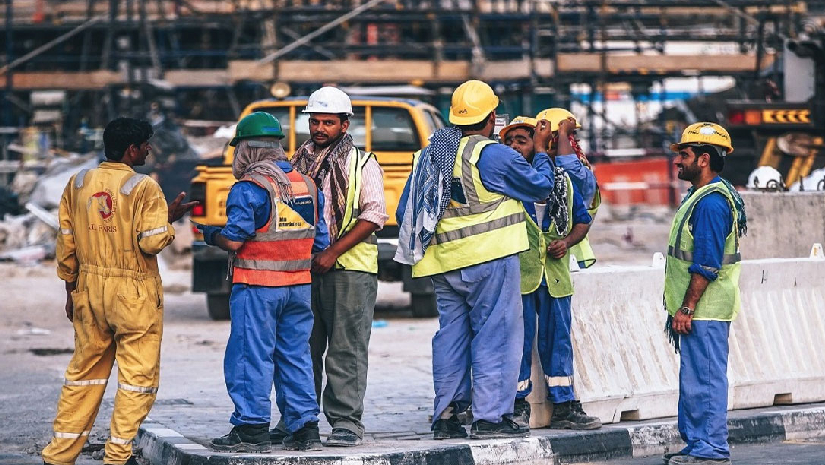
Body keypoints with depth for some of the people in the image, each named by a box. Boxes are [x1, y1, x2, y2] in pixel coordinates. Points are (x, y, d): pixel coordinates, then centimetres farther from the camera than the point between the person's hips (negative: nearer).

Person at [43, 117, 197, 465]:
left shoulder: (78, 183, 5)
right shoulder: (144, 188, -12)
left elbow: (66, 243, 9)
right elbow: (151, 242, -17)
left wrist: (71, 290, 17)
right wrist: (170, 220, 2)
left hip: (89, 290, 6)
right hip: (135, 294, -5)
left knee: (85, 370, 14)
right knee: (138, 375, 4)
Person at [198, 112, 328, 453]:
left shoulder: (249, 188, -12)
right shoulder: (307, 185, 9)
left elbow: (234, 240, -16)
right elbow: (320, 242, 11)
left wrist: (210, 234, 4)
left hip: (257, 287, -6)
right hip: (298, 285, 6)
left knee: (251, 356, -1)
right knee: (296, 355, 11)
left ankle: (252, 431, 0)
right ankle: (305, 428, 12)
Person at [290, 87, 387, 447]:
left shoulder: (362, 164, 2)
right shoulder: (300, 161, 16)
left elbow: (374, 214, -7)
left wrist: (333, 252, -14)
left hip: (349, 269, -5)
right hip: (304, 268, 5)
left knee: (346, 350, -6)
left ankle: (347, 422, -5)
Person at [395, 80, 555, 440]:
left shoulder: (430, 154, 11)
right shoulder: (494, 155, -11)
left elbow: (405, 212, 15)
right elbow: (541, 187, 1)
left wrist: (418, 250, 27)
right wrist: (540, 150, 15)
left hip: (444, 263, 7)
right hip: (488, 261, -7)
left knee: (452, 334, 11)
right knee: (495, 334, -3)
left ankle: (446, 416, 11)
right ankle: (490, 416, -6)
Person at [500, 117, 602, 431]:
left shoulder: (561, 180, 11)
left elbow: (582, 219, 19)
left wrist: (567, 241, 0)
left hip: (555, 273, 4)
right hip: (516, 272, -4)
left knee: (558, 338, 7)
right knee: (518, 338, -2)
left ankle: (563, 405, 13)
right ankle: (518, 405, 7)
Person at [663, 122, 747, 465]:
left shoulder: (711, 202, -18)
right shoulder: (699, 196, 16)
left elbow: (706, 266, -22)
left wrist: (686, 309, -21)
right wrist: (681, 309, 21)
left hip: (704, 311, -11)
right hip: (697, 310, 11)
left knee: (704, 379, -7)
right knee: (694, 380, 15)